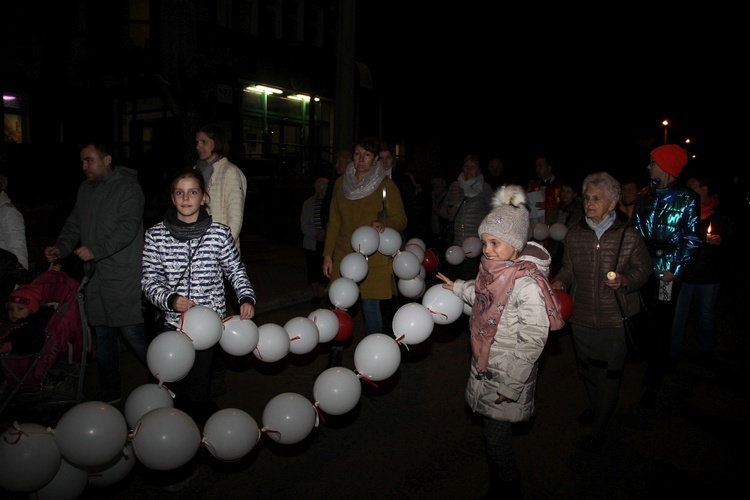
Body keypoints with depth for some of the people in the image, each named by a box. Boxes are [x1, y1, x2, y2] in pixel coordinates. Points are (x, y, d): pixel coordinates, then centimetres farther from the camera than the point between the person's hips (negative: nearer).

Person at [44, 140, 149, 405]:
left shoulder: (127, 187, -9)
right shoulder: (85, 188, 15)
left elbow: (128, 227, -19)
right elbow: (74, 224, 18)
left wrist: (96, 250, -26)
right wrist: (61, 248, 1)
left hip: (123, 276, -8)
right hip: (95, 275, 8)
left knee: (132, 332, -7)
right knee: (102, 333, 14)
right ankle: (109, 390, 27)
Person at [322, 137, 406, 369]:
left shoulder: (386, 185, -3)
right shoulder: (341, 183, 8)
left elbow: (401, 220, 0)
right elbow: (334, 222, 12)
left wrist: (384, 223, -22)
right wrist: (328, 255, 8)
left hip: (374, 258, -3)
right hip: (343, 256, 3)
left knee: (371, 306, 1)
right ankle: (335, 360, 20)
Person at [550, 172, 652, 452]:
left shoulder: (630, 236, -12)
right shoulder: (574, 235, -3)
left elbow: (643, 269, -1)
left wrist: (625, 280, -21)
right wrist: (559, 282, -11)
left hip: (616, 321, -3)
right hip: (581, 318, 3)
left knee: (609, 376, 8)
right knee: (586, 370, 21)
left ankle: (598, 429, 28)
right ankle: (595, 407, 51)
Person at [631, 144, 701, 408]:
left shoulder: (687, 198, -3)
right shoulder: (644, 197, 9)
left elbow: (692, 240, -4)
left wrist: (675, 269, -11)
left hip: (666, 274, -4)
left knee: (661, 325, 1)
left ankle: (653, 383, 12)